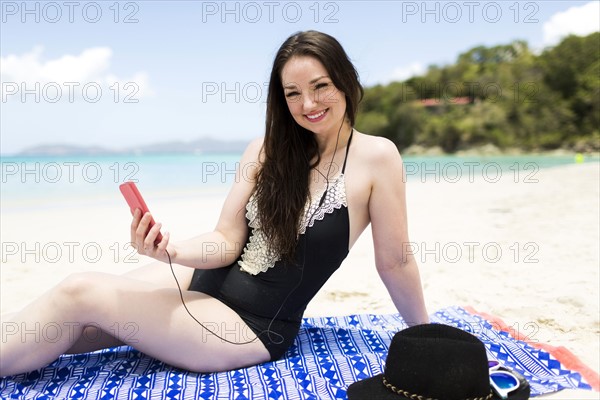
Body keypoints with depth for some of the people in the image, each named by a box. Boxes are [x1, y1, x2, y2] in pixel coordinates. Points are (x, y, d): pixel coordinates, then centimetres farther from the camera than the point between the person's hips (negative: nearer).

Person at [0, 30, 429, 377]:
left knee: (79, 294, -15)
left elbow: (395, 260, -5)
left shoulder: (376, 157, -12)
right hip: (206, 282, 5)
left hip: (255, 329, -5)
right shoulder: (265, 151, 2)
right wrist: (170, 250, -20)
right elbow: (227, 242, -1)